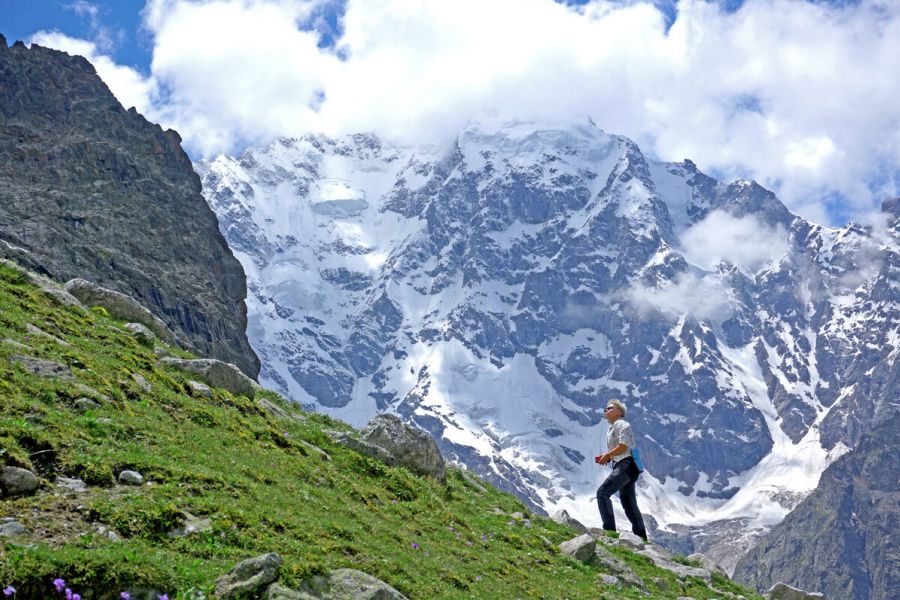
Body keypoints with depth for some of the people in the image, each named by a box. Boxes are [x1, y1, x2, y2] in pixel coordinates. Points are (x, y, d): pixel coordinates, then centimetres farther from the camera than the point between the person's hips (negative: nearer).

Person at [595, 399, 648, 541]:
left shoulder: (621, 424, -5)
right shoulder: (612, 428, 25)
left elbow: (623, 446, -17)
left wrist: (607, 455, -9)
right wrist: (607, 457, 10)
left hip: (626, 464, -11)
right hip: (624, 466, 11)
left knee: (602, 492, -18)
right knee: (629, 504, 11)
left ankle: (609, 529, -23)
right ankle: (641, 538, 14)